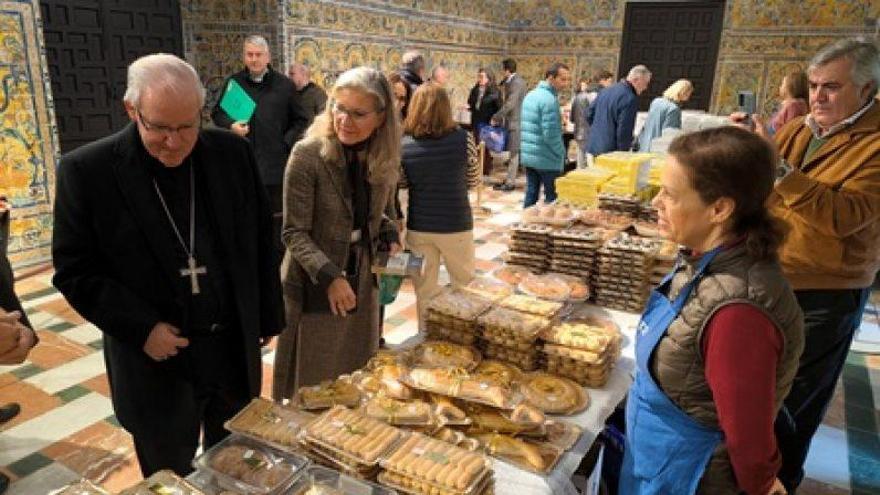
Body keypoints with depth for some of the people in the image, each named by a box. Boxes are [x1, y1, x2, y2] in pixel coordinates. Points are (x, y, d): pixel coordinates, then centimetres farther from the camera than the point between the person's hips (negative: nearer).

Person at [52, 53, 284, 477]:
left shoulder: (232, 153, -4)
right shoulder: (87, 171, -12)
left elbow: (261, 241, 4)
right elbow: (75, 271, -7)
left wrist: (268, 316, 7)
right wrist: (142, 328, -17)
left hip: (235, 351, 3)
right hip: (157, 363, -2)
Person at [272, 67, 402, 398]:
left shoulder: (384, 159, -2)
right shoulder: (307, 155, -18)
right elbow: (294, 233, -16)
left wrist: (391, 239, -7)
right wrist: (329, 275, -27)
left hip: (362, 286, 5)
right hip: (314, 289, -4)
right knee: (311, 389, 11)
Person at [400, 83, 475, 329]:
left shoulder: (402, 144, -7)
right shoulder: (462, 138, -10)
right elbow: (473, 179, 2)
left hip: (418, 226, 2)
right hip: (456, 226, -1)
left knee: (424, 290, 16)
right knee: (464, 286, 19)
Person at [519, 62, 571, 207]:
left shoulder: (530, 95, 11)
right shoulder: (550, 99, -18)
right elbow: (550, 134, -21)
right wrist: (562, 153, -7)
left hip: (528, 156, 8)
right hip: (547, 158, -8)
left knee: (531, 195, 13)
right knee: (552, 198, 3)